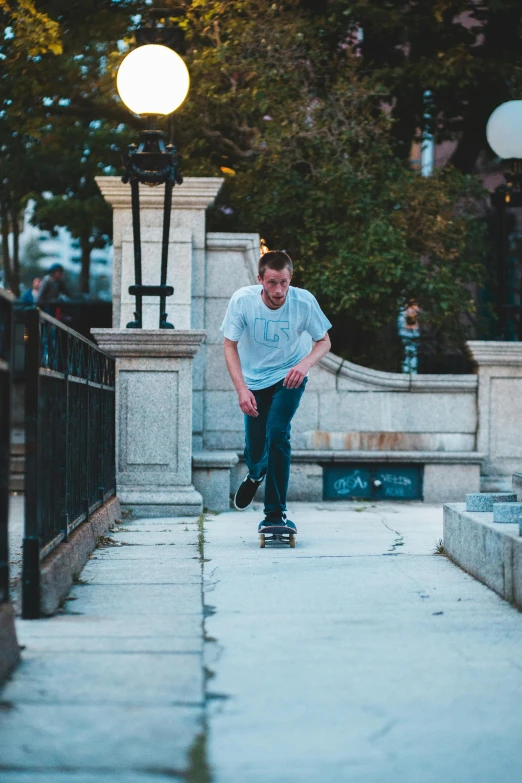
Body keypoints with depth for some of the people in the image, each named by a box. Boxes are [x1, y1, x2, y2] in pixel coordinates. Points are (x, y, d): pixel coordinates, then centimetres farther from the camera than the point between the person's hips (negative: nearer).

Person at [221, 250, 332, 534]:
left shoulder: (304, 301, -24)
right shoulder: (242, 300, -24)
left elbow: (324, 341, -10)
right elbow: (230, 346, -14)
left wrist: (304, 364, -31)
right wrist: (241, 389, -26)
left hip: (289, 377, -1)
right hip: (254, 379, 1)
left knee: (277, 433, -22)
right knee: (254, 448, 3)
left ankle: (275, 513, -12)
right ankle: (255, 475, 44)